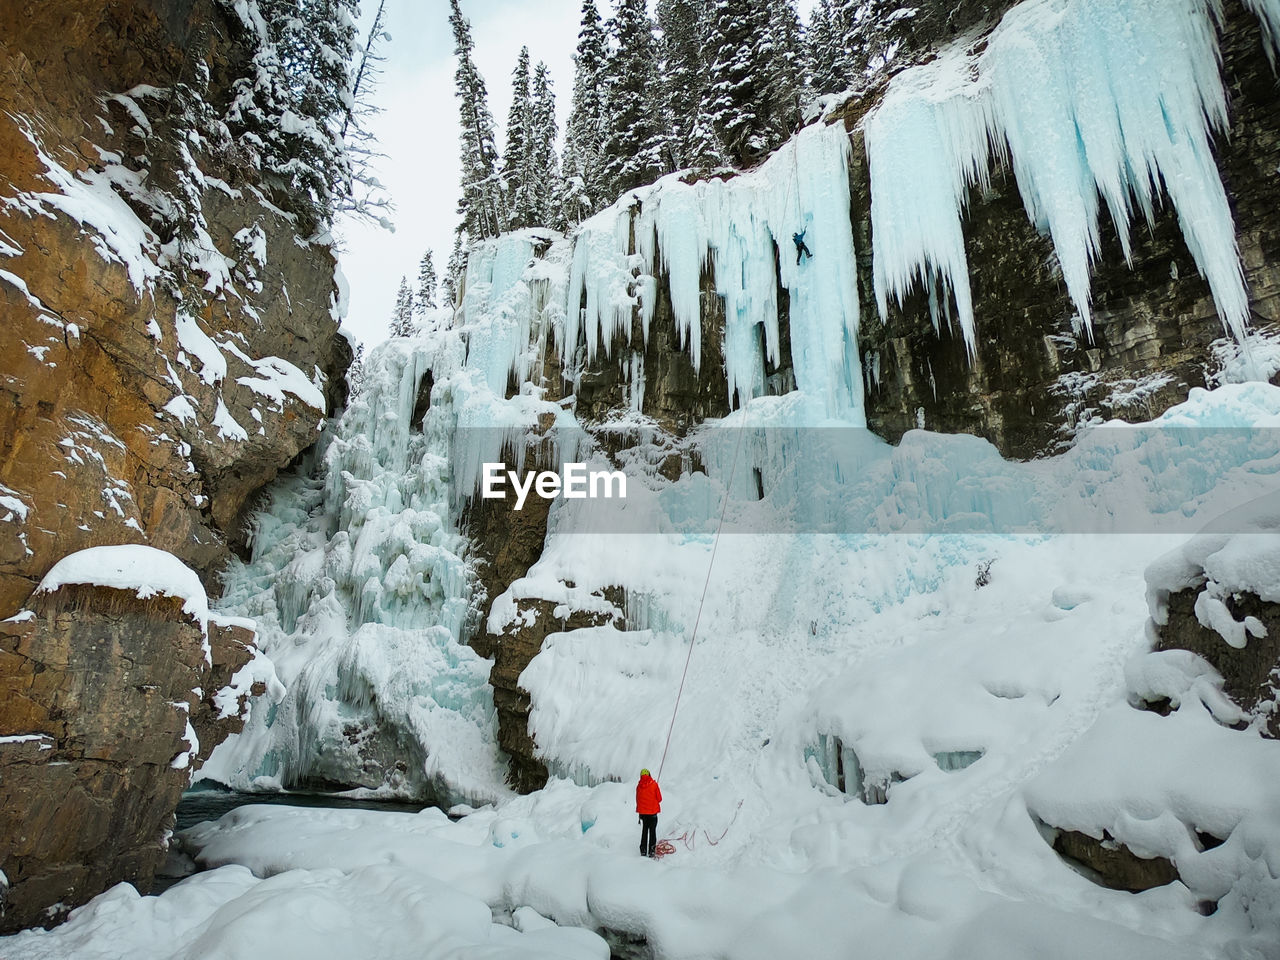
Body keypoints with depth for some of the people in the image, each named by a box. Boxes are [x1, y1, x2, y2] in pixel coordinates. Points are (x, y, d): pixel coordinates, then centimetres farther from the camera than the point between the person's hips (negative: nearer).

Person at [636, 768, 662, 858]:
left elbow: (637, 800, 9)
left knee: (644, 831, 14)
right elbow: (659, 799, -5)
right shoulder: (654, 784, -8)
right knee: (652, 831, 4)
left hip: (642, 811, 3)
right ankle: (651, 850, -1)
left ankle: (643, 850, 11)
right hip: (653, 811, -3)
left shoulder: (638, 786, 0)